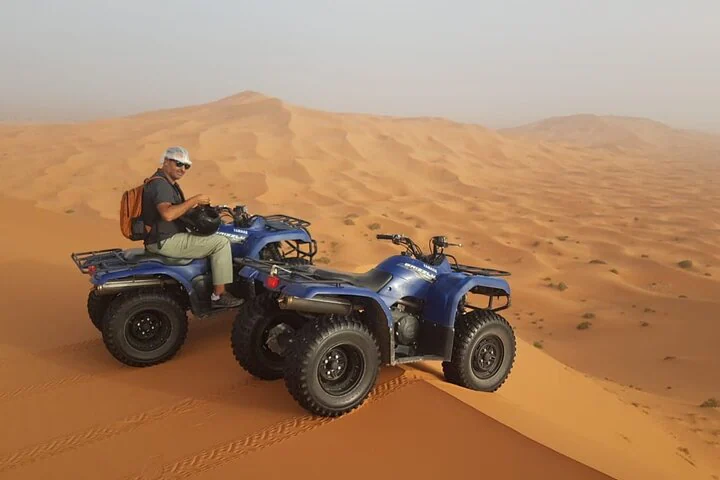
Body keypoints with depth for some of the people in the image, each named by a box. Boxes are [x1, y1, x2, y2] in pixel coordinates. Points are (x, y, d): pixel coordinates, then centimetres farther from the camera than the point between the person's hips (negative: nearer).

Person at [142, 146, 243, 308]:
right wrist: (194, 200, -27)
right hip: (165, 241, -11)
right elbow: (167, 214, -35)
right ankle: (219, 295, -11)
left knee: (213, 236, 26)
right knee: (221, 243, -15)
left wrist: (198, 206, 8)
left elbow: (177, 210, 23)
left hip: (167, 237, 11)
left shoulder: (168, 183, 16)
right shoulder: (160, 184, -17)